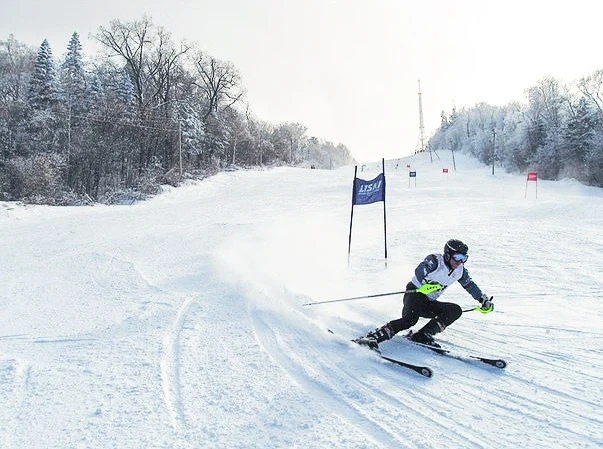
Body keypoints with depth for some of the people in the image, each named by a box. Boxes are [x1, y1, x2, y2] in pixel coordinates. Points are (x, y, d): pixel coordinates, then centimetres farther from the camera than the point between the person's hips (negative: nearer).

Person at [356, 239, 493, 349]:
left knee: (456, 310, -12)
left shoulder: (460, 271, 8)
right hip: (415, 293, -8)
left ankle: (423, 335, -18)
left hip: (429, 303, 8)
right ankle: (373, 337, -38)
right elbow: (419, 271, -29)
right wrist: (427, 283, -46)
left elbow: (470, 285, 23)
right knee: (410, 319, -34)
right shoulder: (435, 260, -12)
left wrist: (484, 300, 19)